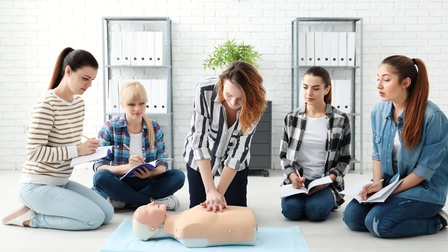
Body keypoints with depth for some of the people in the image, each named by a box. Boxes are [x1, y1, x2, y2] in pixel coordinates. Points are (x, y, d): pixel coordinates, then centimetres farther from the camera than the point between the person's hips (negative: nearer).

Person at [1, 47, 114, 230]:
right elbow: (34, 152, -24)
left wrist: (86, 147, -7)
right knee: (94, 218, -17)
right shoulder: (46, 104, -20)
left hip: (62, 182, 8)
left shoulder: (79, 101, 5)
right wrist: (77, 150, -24)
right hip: (37, 185, -8)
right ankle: (30, 217, -1)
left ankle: (39, 209, 11)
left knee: (107, 213, 1)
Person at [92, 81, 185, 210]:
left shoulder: (155, 128, 5)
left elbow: (162, 164, 3)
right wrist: (127, 167, -29)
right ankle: (154, 201, -23)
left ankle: (121, 201, -23)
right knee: (100, 176, -34)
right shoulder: (109, 128, -3)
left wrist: (152, 172, -22)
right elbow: (99, 166, -10)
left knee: (178, 175, -21)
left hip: (145, 183, 3)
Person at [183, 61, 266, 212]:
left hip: (234, 156, 1)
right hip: (200, 156, -1)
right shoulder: (205, 91, -33)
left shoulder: (255, 105, -27)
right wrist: (211, 191, -37)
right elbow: (199, 138, -33)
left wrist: (219, 192, -28)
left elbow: (240, 148, -24)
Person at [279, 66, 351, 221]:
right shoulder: (291, 118, 4)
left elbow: (345, 159, 4)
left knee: (316, 210, -29)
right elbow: (283, 155, 7)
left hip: (327, 182, -1)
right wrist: (292, 176, -13)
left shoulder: (341, 120, 0)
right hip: (297, 180, 2)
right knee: (291, 209, -27)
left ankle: (328, 199, 6)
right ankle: (302, 198, 8)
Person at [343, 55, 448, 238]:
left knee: (377, 223, -24)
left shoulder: (432, 117, -20)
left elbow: (425, 168, -17)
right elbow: (377, 154, 5)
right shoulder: (378, 111, -2)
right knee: (352, 217, -13)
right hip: (388, 183, 5)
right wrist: (377, 184, -11)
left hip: (425, 189, -5)